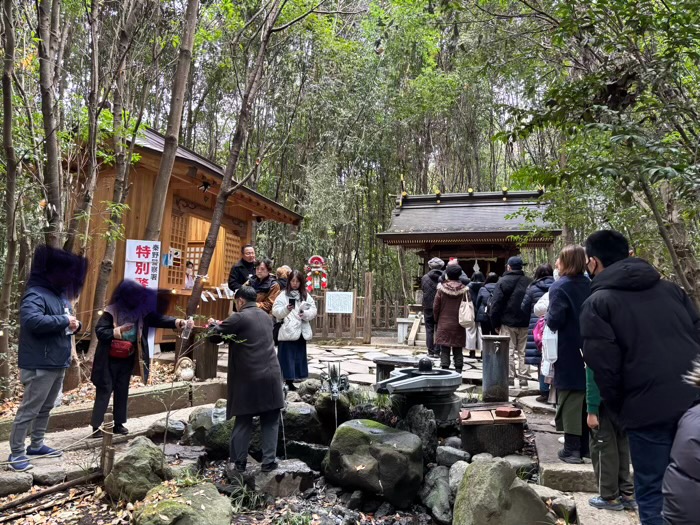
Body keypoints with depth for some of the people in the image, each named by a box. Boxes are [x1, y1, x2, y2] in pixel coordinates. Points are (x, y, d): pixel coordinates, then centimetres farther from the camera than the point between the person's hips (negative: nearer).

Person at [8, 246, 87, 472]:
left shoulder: (61, 293, 11)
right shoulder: (35, 294, -16)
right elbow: (31, 320, -34)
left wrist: (75, 324, 0)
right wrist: (64, 321, -25)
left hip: (58, 363, 9)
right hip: (40, 366, -9)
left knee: (46, 408, 18)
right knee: (29, 410, 0)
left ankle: (36, 445, 32)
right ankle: (16, 453, 12)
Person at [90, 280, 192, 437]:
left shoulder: (140, 312, 0)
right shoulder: (111, 312, -14)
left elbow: (157, 319, -8)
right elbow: (99, 331, -18)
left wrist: (178, 322, -21)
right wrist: (117, 331, -29)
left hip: (128, 360, 5)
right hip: (110, 360, -5)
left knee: (122, 391, 12)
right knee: (104, 391, -1)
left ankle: (119, 424, 22)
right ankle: (96, 426, 7)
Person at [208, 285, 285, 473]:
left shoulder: (239, 318, -7)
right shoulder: (266, 317, 14)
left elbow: (214, 337, -2)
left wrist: (214, 324, 20)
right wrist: (223, 325, 34)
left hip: (248, 377, -4)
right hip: (270, 375, 4)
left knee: (243, 421, 9)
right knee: (270, 421, 11)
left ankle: (239, 462, 17)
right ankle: (269, 461, 13)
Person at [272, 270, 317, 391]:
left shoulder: (306, 295, 9)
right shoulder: (283, 295, -2)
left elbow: (313, 310, 5)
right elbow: (276, 311, -9)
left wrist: (306, 314, -15)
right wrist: (286, 309, -27)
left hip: (301, 331, 5)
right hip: (287, 331, -4)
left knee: (299, 357, 11)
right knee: (287, 357, -2)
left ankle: (291, 382, 23)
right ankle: (288, 382, 5)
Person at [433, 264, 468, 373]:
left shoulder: (441, 288, -7)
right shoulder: (464, 289, -4)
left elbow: (435, 307, -2)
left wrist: (437, 320, 14)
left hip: (444, 324, -1)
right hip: (458, 325, 2)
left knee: (444, 350, 3)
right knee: (458, 351, 10)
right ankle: (458, 371, 12)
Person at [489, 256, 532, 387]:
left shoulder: (503, 282, -7)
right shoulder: (529, 282, 2)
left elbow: (495, 304, -10)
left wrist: (495, 323, -2)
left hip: (508, 323, -3)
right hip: (525, 323, 3)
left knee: (509, 350, 4)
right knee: (523, 351, 11)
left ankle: (509, 377, 3)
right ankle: (523, 377, 13)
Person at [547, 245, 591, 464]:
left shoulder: (559, 287, -14)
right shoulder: (590, 285, 5)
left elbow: (554, 321, -21)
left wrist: (547, 315, -2)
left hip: (568, 352, -6)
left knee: (569, 400, 1)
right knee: (586, 399, 14)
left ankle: (572, 448, 5)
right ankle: (585, 445, 24)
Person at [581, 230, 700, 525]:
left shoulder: (598, 303, -4)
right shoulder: (670, 289, 13)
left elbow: (604, 367, -10)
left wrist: (619, 409, 5)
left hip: (649, 409, -5)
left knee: (652, 492, 9)